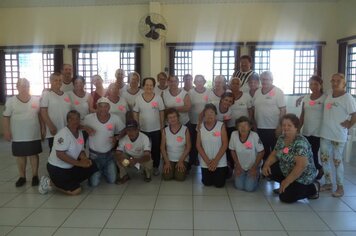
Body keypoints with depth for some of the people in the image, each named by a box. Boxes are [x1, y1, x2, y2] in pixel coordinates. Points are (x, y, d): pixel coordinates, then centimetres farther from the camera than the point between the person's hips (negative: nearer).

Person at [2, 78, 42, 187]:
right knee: (20, 156, 10)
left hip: (34, 135, 0)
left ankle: (35, 176, 21)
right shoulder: (11, 101, -3)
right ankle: (22, 177, 24)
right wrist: (6, 132, -5)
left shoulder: (36, 100, -1)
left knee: (33, 155, 8)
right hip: (17, 136, 0)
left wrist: (43, 129, 3)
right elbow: (6, 117, -1)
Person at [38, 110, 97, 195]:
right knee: (76, 190, -16)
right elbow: (60, 154, -28)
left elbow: (81, 151, 10)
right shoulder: (63, 134, -21)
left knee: (91, 167, -2)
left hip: (70, 167, 9)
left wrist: (85, 159, -14)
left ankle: (69, 183, 5)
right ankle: (50, 183, 3)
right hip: (56, 168, -9)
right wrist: (79, 163, -28)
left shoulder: (80, 132, 5)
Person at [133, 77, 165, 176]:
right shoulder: (138, 98, -2)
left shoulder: (158, 97, -4)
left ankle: (155, 167, 25)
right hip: (143, 129, 1)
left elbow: (161, 112, 0)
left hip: (156, 129, -1)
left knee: (156, 149, 9)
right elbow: (135, 113, 1)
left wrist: (162, 126, -1)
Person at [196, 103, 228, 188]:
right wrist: (207, 161, -10)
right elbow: (198, 145, -4)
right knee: (207, 183, 5)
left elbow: (225, 144, -10)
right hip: (205, 162, 2)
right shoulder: (200, 126, -4)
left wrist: (216, 160, -14)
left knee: (219, 184, 1)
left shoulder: (221, 125, -10)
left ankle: (225, 172, 32)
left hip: (220, 162, -2)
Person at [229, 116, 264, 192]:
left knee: (249, 188, -9)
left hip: (253, 166, -2)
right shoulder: (234, 134, -19)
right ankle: (243, 176, 26)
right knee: (239, 186, -6)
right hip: (240, 166, 2)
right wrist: (237, 165, -4)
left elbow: (261, 152, -14)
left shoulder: (254, 135, -26)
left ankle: (256, 176, 21)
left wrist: (254, 167, -11)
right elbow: (232, 150, -3)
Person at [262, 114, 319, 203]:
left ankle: (313, 188, 3)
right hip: (286, 171, 7)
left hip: (302, 177, -7)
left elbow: (301, 166, -33)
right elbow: (274, 154, 6)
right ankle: (284, 186, 13)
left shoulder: (300, 142, -27)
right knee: (268, 171, -10)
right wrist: (266, 165, -14)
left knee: (285, 197, -18)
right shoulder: (281, 138, -3)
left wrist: (287, 181, -29)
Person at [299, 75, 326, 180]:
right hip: (306, 132, 5)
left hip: (318, 132, -5)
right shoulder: (306, 98, 9)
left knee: (313, 153, -3)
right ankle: (320, 169, 28)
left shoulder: (325, 98, -7)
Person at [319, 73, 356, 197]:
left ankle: (340, 187, 17)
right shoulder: (328, 96, 8)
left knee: (337, 160, 3)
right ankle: (328, 183, 25)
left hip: (338, 135, -6)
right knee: (324, 158, 11)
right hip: (325, 133, 6)